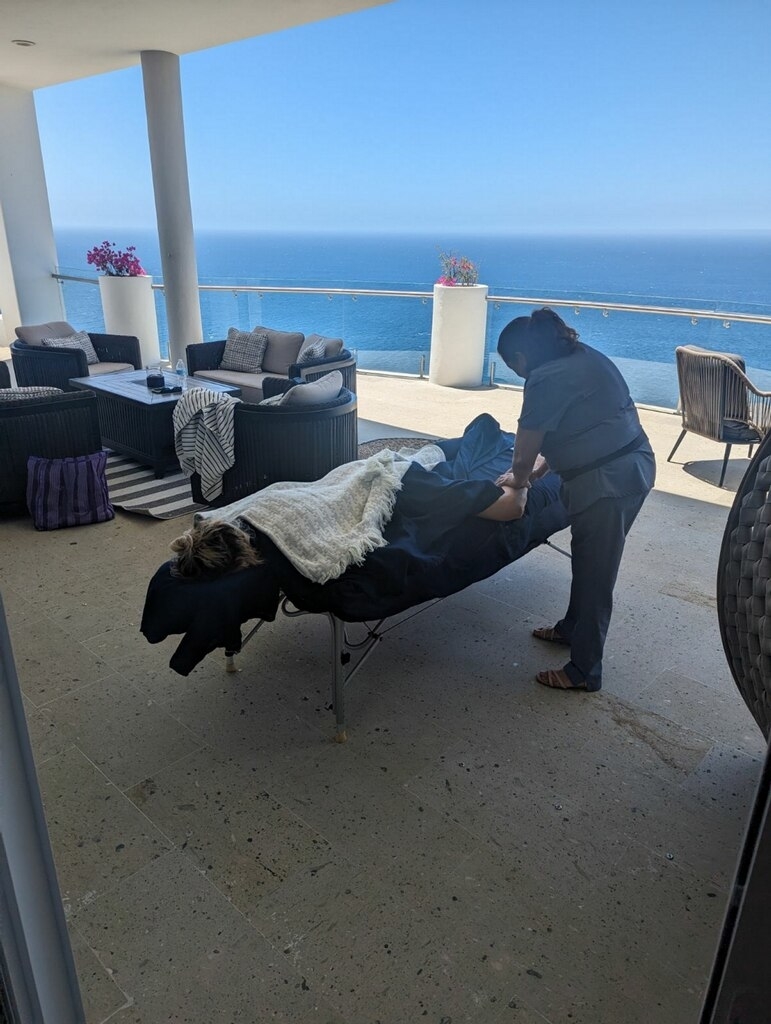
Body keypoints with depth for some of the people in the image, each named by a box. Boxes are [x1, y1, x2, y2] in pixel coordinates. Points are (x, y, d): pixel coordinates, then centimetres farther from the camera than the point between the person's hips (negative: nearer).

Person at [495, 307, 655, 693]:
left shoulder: (546, 379, -18)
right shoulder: (584, 357, 11)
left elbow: (526, 452, -10)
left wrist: (519, 479, 11)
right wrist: (536, 468, 17)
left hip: (606, 481, -9)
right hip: (633, 464, 9)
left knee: (594, 572, 3)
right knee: (587, 559, 24)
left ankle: (584, 672, 18)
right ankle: (573, 628, 44)